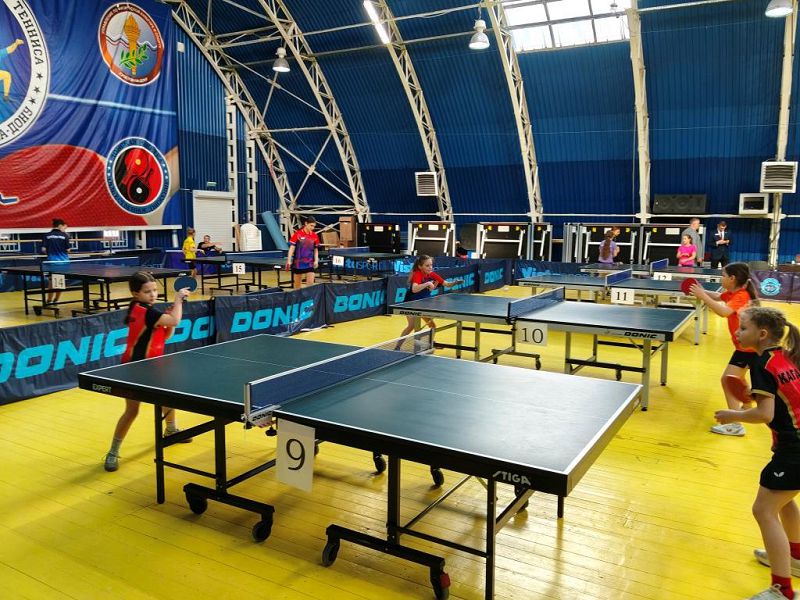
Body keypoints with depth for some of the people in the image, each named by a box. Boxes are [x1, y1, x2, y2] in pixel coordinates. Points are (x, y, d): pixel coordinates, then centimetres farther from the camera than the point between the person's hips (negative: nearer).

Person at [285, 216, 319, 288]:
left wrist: (316, 260, -3)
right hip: (298, 262, -2)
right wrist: (289, 260, -16)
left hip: (310, 264, 2)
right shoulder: (297, 234, -8)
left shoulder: (315, 236, 2)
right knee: (297, 284, 11)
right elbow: (292, 248, -8)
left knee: (310, 283, -7)